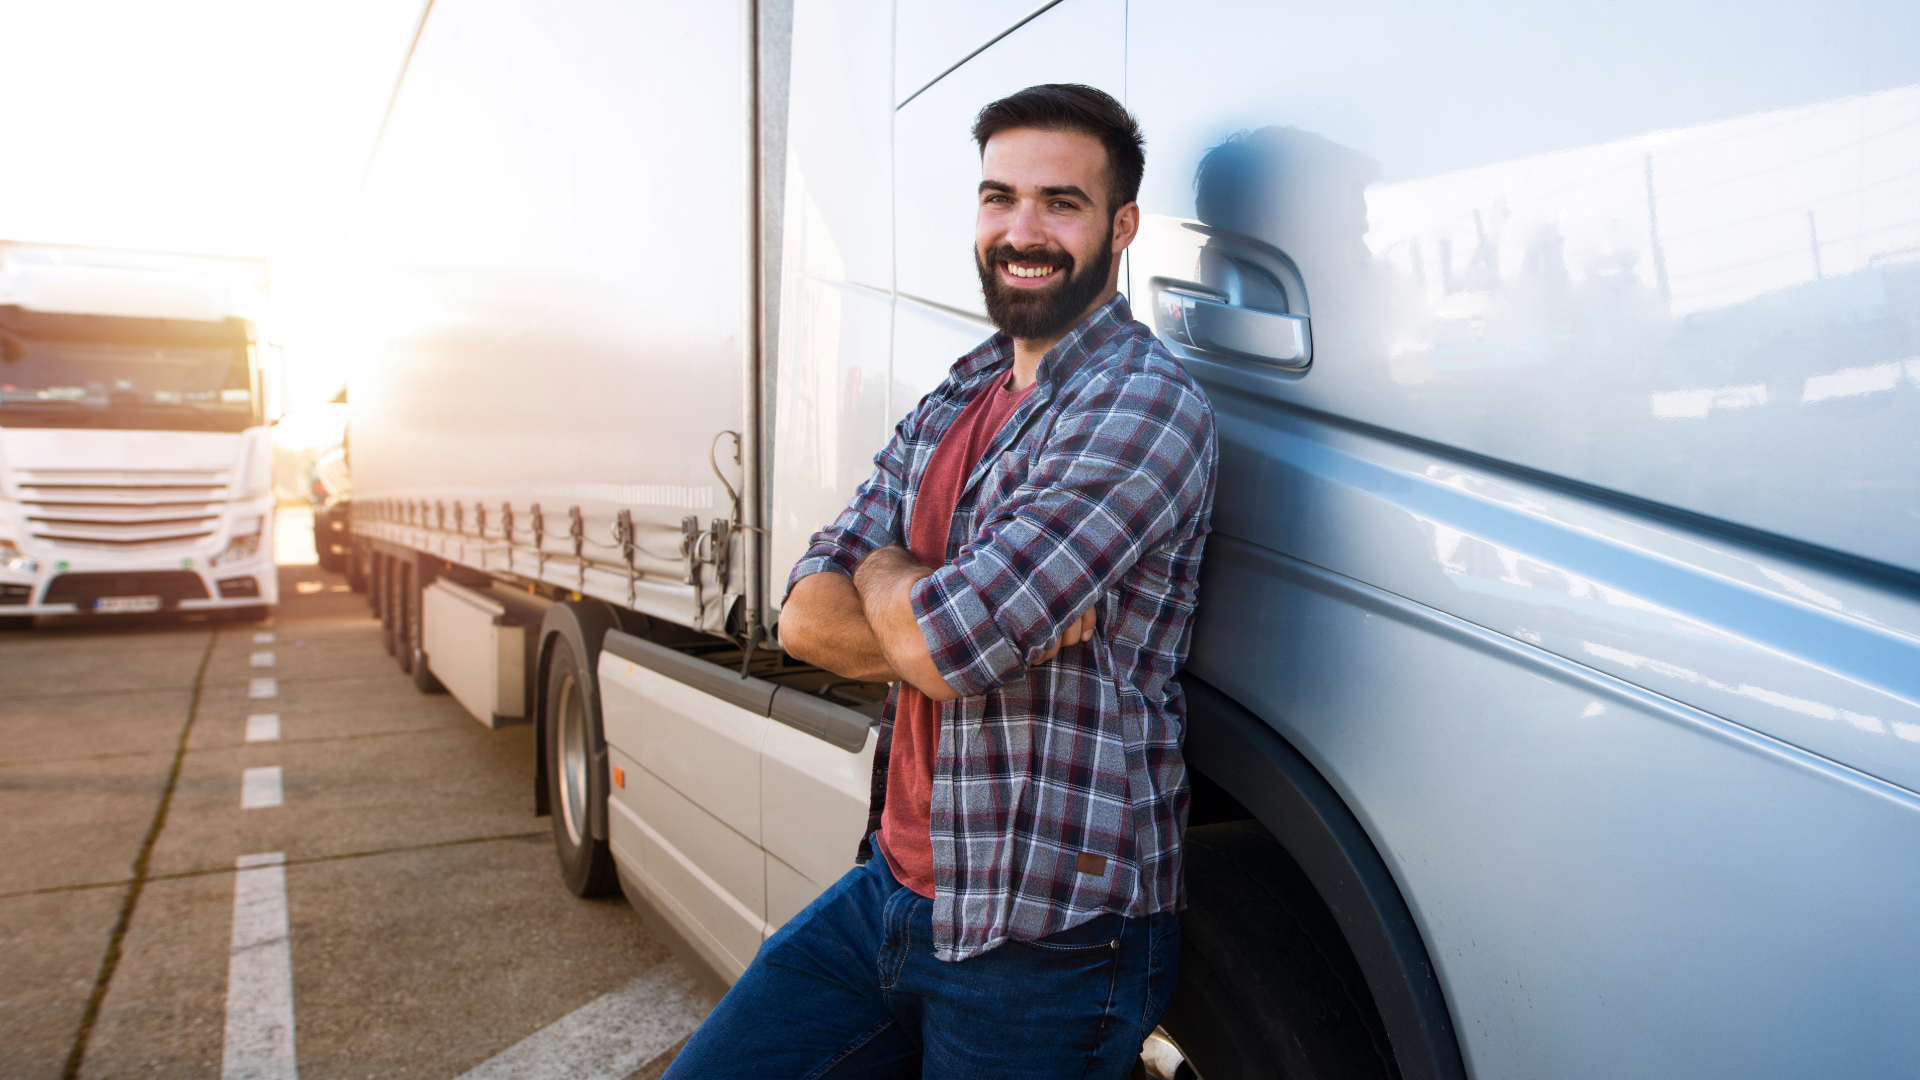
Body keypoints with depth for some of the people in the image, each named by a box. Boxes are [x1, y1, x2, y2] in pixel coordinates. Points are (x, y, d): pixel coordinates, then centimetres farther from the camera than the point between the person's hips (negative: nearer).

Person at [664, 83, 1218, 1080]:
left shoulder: (1144, 407, -16)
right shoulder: (948, 408, 9)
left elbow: (938, 645, -25)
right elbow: (808, 619, 0)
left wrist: (885, 572, -4)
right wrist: (989, 618, -17)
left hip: (1045, 947, -7)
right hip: (891, 891, 7)